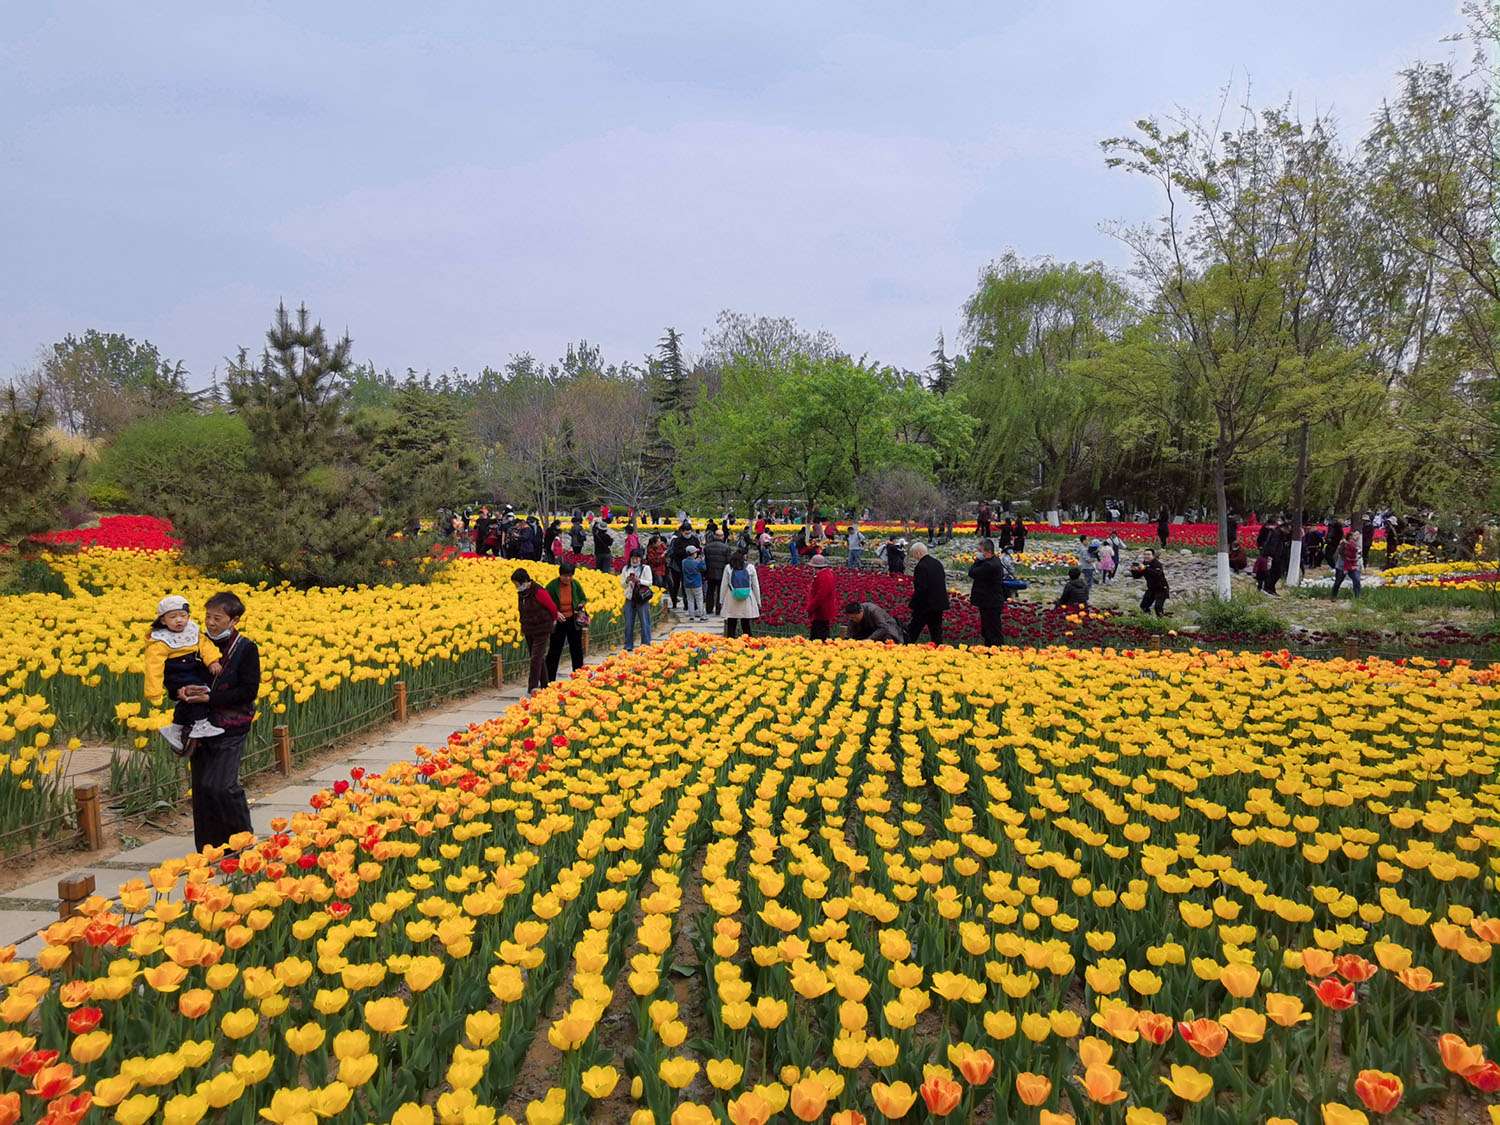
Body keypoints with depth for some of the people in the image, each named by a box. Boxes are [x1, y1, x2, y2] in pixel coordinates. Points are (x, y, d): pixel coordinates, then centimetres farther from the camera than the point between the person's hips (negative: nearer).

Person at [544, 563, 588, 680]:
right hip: (558, 622, -3)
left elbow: (584, 599, 11)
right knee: (554, 651, 3)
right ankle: (549, 680, 11)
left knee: (577, 650, 11)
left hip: (574, 621, 3)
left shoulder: (575, 584, -3)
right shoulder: (552, 586, -13)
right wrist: (555, 613, -20)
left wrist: (582, 605, -10)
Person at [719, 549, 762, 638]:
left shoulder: (728, 568, -2)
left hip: (731, 602, 0)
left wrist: (721, 600, 9)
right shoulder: (750, 568, -2)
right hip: (746, 603, 0)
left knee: (731, 627, 7)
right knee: (746, 627, 7)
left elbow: (724, 586, 0)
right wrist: (758, 602, 10)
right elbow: (755, 586, 2)